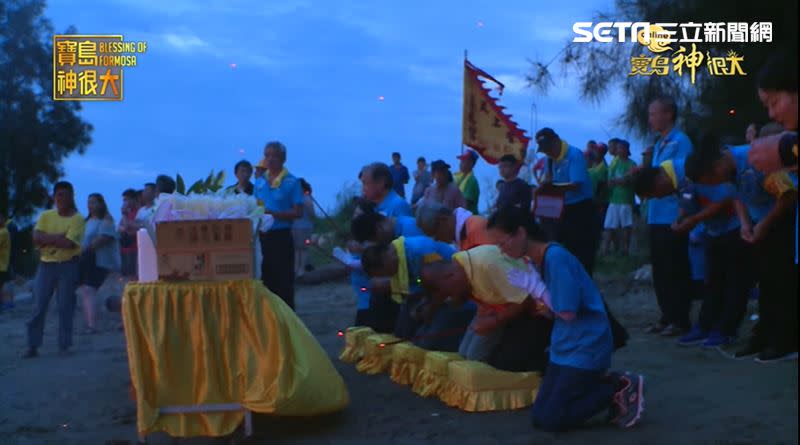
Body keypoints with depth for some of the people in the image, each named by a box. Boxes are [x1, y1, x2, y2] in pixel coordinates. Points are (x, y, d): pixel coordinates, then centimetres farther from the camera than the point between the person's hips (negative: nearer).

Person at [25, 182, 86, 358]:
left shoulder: (78, 219, -5)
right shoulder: (45, 215, 6)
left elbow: (69, 243, -18)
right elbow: (36, 238, -7)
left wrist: (47, 239, -9)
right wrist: (58, 236, -15)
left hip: (68, 266, -3)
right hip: (46, 265, 3)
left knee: (65, 307, 0)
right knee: (39, 306, 2)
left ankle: (64, 345, 9)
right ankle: (33, 346, 8)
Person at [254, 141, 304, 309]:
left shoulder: (291, 182, -6)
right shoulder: (259, 181, 10)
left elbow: (298, 212, -10)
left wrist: (273, 213, -19)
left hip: (281, 236, -5)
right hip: (262, 236, 5)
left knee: (283, 282, 0)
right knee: (266, 279, 13)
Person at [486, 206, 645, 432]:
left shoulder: (555, 256, -21)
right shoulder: (536, 261, 6)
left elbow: (568, 312, -21)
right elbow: (554, 312, 8)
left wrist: (534, 286, -16)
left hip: (585, 346, -9)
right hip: (564, 346, 9)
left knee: (551, 420, -8)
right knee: (539, 417, 8)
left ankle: (620, 389, 4)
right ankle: (607, 384, 14)